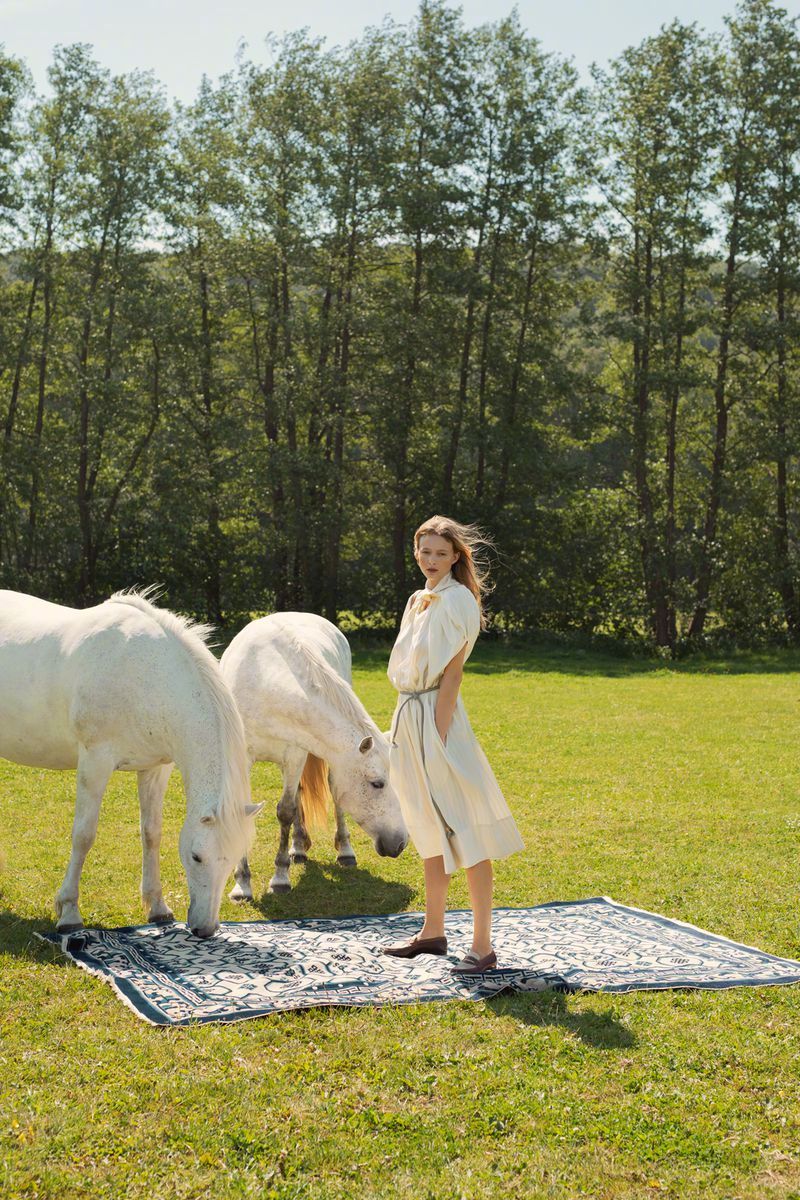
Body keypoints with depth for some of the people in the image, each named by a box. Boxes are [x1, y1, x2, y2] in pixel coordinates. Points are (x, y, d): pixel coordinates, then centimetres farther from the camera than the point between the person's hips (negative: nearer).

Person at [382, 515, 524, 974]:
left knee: (465, 834, -7)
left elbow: (452, 673, -15)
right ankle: (433, 931, 27)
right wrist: (404, 729, 14)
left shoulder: (456, 600, -10)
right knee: (430, 831, 17)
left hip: (438, 717, -9)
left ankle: (483, 946, -4)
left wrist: (438, 737, -18)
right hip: (410, 715, 9)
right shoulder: (419, 600, 15)